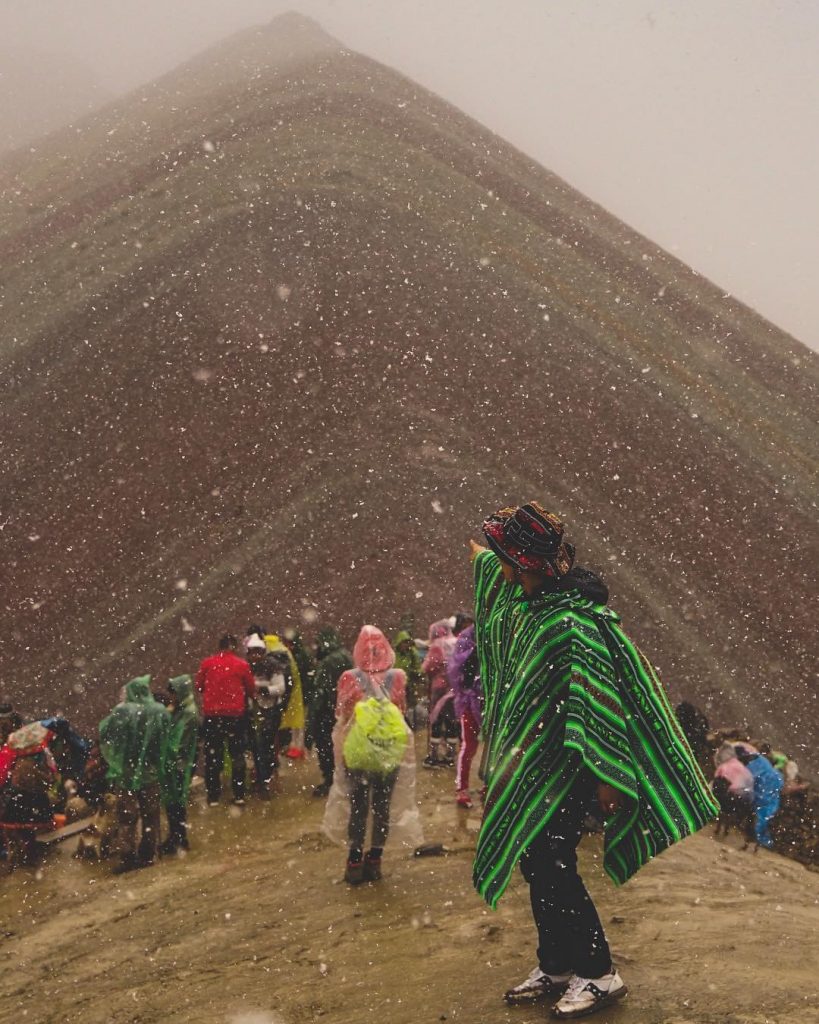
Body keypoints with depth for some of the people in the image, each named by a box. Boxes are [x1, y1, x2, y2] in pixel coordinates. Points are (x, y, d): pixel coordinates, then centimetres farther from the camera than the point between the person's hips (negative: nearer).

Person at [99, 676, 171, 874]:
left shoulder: (122, 711, -15)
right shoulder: (160, 712, -5)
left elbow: (104, 733, -10)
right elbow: (165, 742, 2)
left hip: (126, 771, -3)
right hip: (151, 771, 3)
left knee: (127, 815, 4)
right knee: (150, 814, 14)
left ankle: (128, 857, 2)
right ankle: (147, 854, 18)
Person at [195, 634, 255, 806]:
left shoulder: (207, 663, -3)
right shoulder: (242, 665, -6)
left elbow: (198, 686, 6)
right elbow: (251, 689, 2)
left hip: (212, 714, 0)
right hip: (235, 714, 0)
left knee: (212, 755, 9)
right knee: (237, 754, 11)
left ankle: (213, 796, 10)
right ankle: (239, 795, 10)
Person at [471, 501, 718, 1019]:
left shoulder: (575, 621, -25)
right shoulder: (519, 596, 2)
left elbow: (597, 699, -24)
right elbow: (489, 565, 28)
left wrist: (604, 774, -22)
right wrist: (479, 553, 49)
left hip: (561, 766, -9)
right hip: (526, 760, 9)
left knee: (552, 867, -6)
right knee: (537, 865, 14)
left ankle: (598, 973, 8)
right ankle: (556, 967, 26)